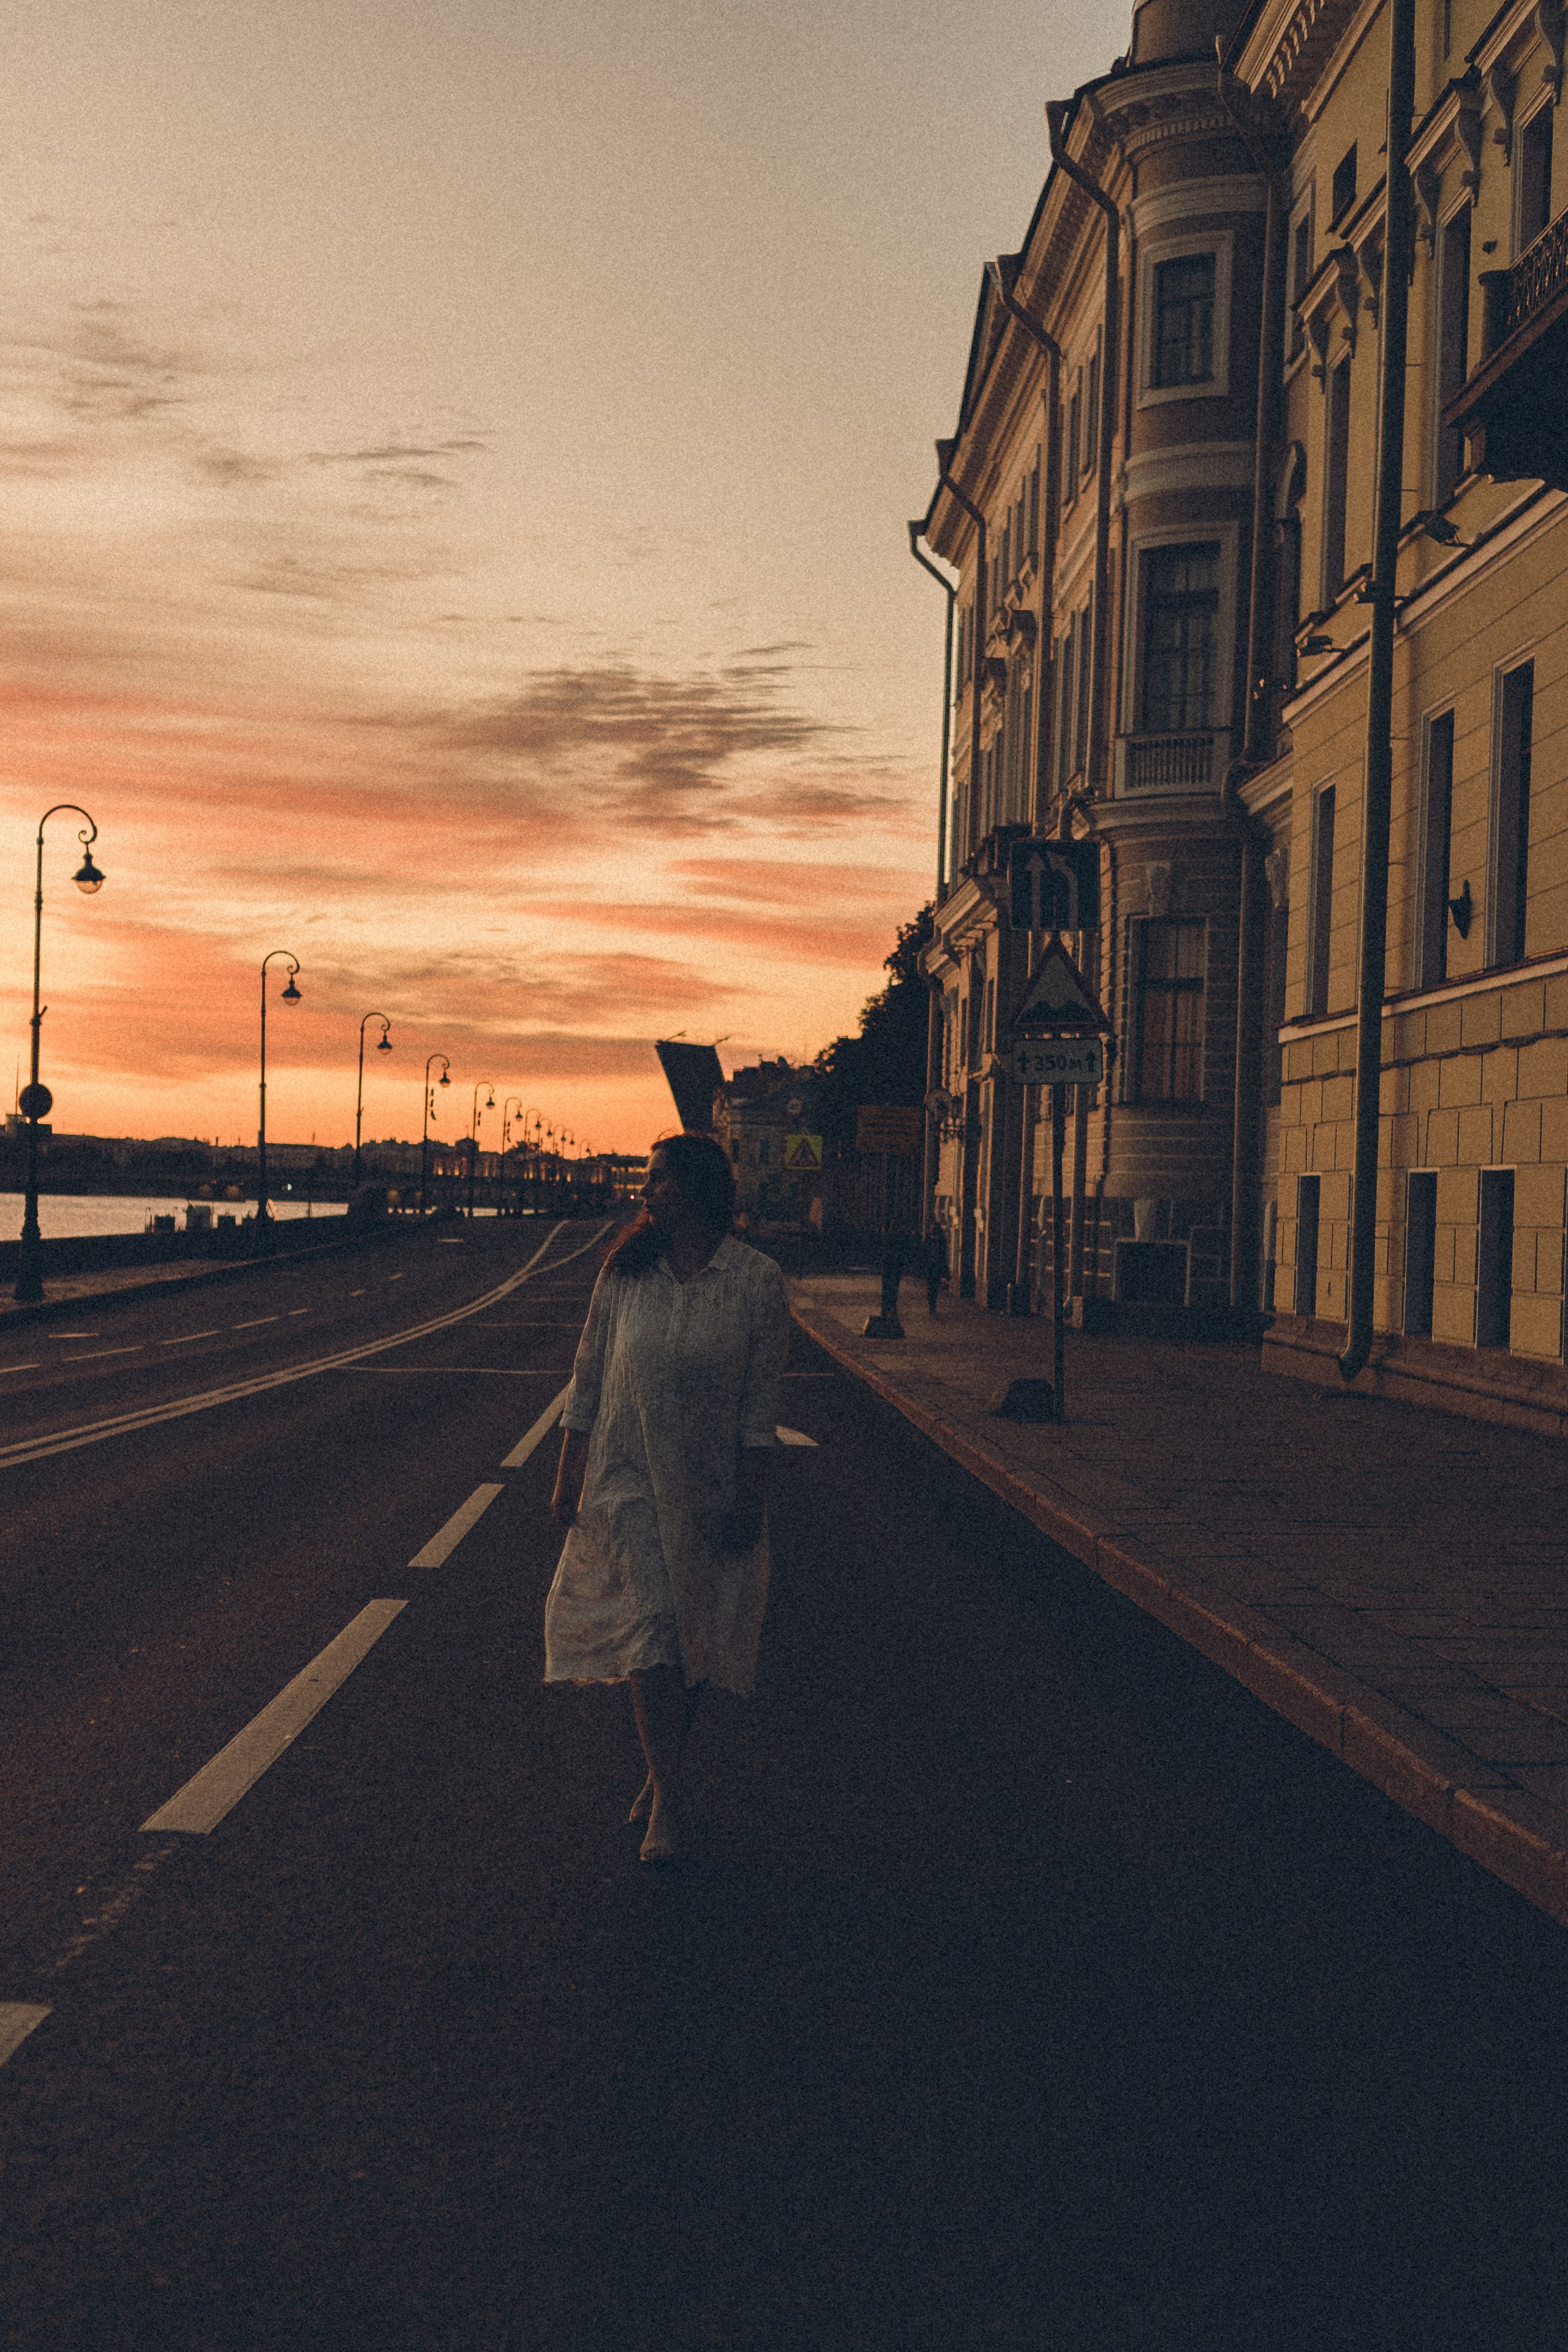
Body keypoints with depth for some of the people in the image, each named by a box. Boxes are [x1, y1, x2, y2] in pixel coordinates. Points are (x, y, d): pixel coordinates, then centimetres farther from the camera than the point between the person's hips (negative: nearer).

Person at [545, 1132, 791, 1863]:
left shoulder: (756, 1281, -7)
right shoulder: (626, 1272, 0)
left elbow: (760, 1403, -6)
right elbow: (588, 1377, 5)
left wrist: (749, 1499, -8)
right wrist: (568, 1474, 3)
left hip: (711, 1488, 0)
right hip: (627, 1478, 1)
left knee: (697, 1637, 11)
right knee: (647, 1629, -8)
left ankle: (664, 1769, 33)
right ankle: (668, 1795, 1)